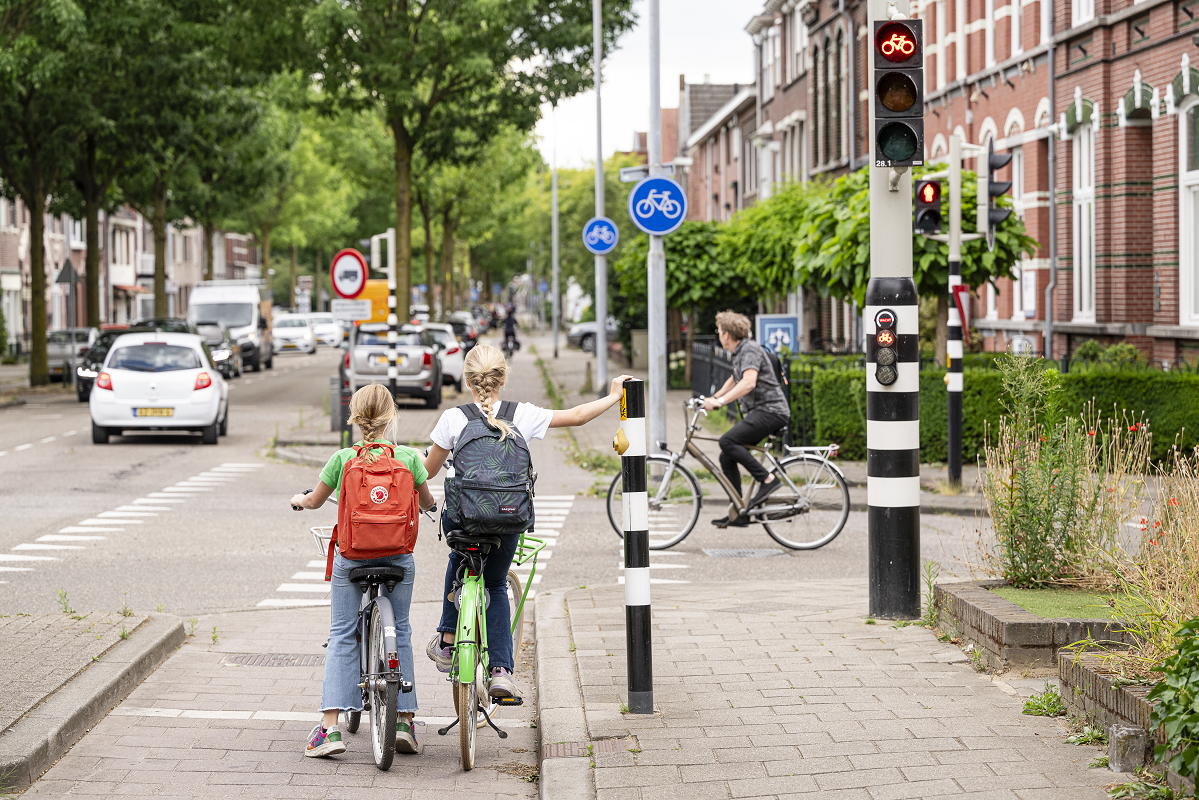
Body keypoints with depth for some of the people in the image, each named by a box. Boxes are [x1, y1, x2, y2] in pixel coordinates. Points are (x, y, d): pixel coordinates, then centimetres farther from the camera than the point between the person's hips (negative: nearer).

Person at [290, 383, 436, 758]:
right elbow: (427, 502, 13)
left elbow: (315, 500, 10)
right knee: (400, 633, 14)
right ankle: (404, 720, 14)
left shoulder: (343, 458, -5)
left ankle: (330, 727, -5)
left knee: (341, 636, 4)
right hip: (398, 555, 1)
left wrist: (298, 499, 33)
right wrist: (429, 501, 37)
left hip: (351, 555, -1)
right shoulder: (408, 457, -3)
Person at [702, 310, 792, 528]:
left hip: (770, 410, -10)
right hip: (758, 412, 10)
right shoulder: (739, 353, 19)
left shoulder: (750, 350, -14)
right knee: (726, 457, 6)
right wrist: (713, 398, 37)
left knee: (727, 441, -25)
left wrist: (720, 402, -35)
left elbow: (749, 382, -31)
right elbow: (735, 380, 38)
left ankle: (768, 479, -18)